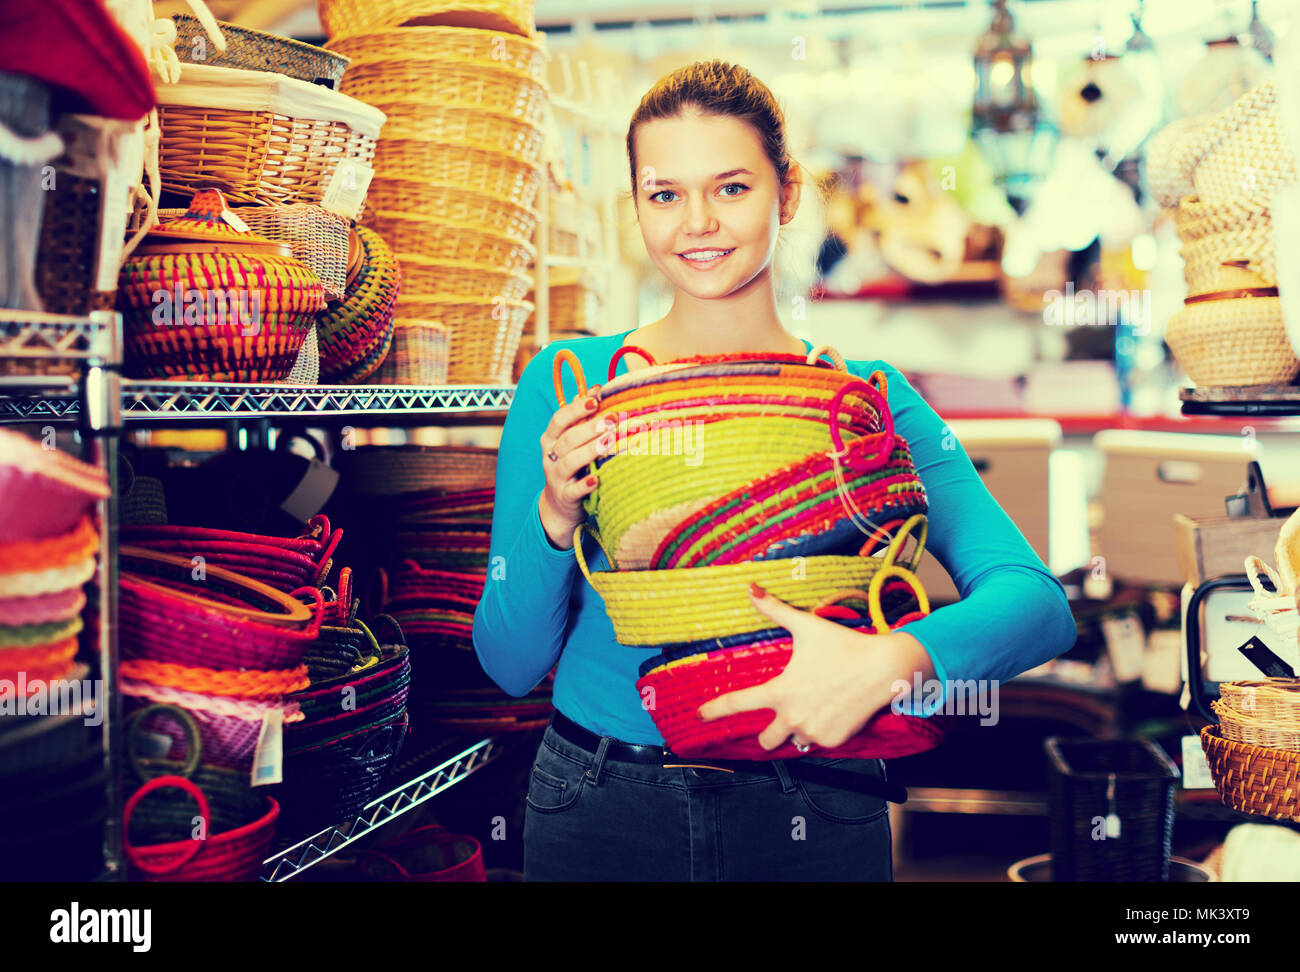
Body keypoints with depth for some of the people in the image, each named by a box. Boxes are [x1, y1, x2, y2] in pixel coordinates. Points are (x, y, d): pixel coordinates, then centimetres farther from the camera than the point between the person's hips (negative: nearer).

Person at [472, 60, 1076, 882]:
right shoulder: (566, 384, -5)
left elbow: (1040, 605, -16)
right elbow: (511, 663, -3)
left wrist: (891, 659, -34)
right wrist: (554, 518, -21)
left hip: (811, 821, 0)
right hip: (599, 812, 1)